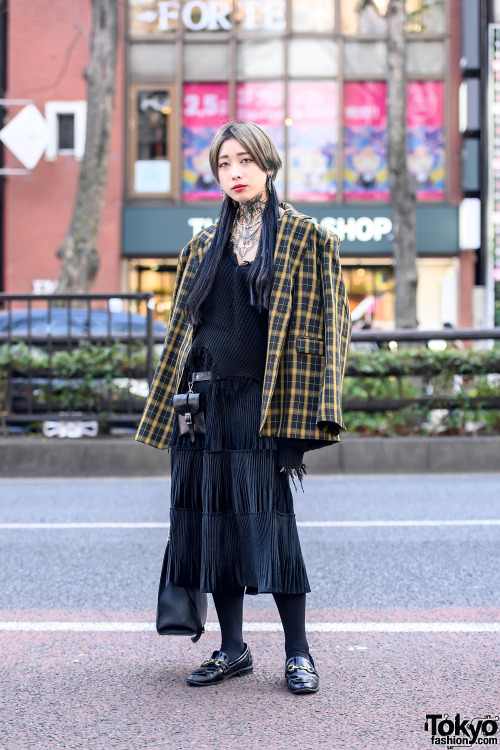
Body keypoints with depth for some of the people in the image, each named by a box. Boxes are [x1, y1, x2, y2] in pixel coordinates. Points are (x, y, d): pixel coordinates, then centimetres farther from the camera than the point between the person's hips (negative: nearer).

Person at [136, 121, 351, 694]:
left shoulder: (305, 238, 3)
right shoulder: (205, 247, 17)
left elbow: (326, 325, -2)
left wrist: (316, 410, -12)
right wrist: (174, 403, 11)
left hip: (263, 401, -5)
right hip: (205, 402, 5)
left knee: (268, 517, -7)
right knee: (213, 518, 5)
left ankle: (297, 653, 4)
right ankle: (231, 649, 15)